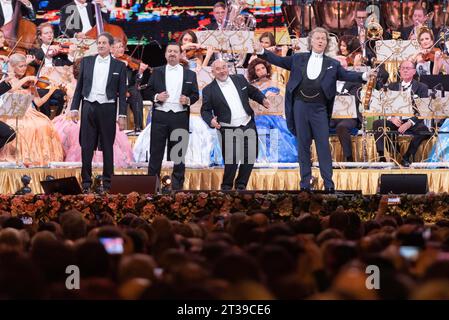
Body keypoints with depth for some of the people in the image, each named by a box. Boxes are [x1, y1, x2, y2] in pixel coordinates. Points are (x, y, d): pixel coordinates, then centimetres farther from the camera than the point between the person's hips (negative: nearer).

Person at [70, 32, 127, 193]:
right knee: (86, 146, 1)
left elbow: (122, 92, 2)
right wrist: (75, 108, 3)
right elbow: (79, 86, 10)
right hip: (89, 107, 2)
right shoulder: (86, 61, 8)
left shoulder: (119, 66, 3)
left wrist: (122, 115, -4)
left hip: (107, 109, -2)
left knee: (107, 147, 3)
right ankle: (86, 182, 7)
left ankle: (107, 183, 9)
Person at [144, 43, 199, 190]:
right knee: (156, 151, 1)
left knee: (179, 152, 3)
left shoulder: (190, 74, 10)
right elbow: (148, 91, 8)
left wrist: (188, 100, -12)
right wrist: (156, 97, -12)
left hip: (180, 117, 0)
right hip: (160, 116, 0)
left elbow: (196, 95, 9)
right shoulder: (157, 72, 10)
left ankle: (177, 186, 9)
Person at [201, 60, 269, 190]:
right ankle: (226, 186, 8)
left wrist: (263, 99, 2)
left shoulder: (240, 79, 8)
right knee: (232, 160, -12)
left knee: (250, 156, 4)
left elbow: (253, 92, 21)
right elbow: (205, 110, 0)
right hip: (228, 130, -4)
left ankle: (241, 184, 20)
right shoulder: (209, 90, -2)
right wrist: (211, 120, -20)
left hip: (248, 125, 4)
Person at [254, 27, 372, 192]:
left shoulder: (332, 64, 8)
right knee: (303, 144, 5)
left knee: (323, 145, -3)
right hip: (300, 106, 1)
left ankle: (328, 183, 0)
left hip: (319, 109, -1)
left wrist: (364, 76, -15)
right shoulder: (299, 59, 10)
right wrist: (261, 51, 4)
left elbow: (346, 75, 1)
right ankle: (305, 181, 11)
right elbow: (279, 61, 12)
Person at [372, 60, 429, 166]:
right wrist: (391, 118, -13)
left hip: (412, 122, -2)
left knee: (423, 129, -35)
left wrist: (409, 123, -18)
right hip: (395, 121, 2)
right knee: (377, 124, -27)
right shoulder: (392, 86, 18)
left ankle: (407, 157, -20)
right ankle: (382, 157, -25)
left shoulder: (422, 88, 9)